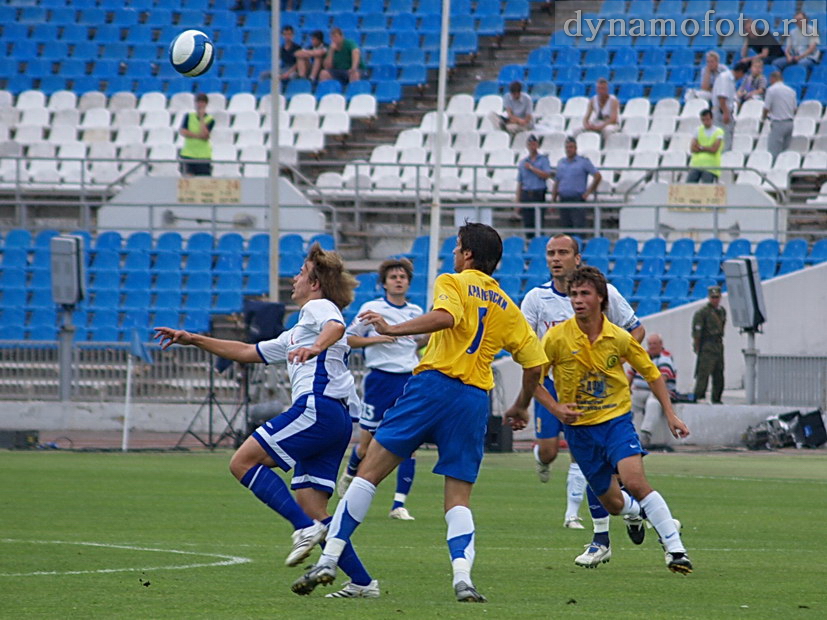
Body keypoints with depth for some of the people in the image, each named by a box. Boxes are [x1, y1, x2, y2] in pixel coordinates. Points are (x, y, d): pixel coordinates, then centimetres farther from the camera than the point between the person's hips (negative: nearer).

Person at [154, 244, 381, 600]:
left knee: (242, 462, -13)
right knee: (309, 505, 4)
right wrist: (193, 340, 39)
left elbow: (336, 327, -18)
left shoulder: (318, 307, 7)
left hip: (318, 407, -10)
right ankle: (362, 582, -2)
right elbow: (249, 353, 41)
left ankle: (307, 529, -23)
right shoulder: (297, 333, 36)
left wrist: (317, 346, -40)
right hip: (338, 421, 10)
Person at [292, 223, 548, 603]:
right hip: (475, 400, 4)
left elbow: (446, 317, -18)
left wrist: (393, 330, -15)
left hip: (434, 384, -4)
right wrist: (520, 410, 31)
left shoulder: (452, 283, 4)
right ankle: (462, 576, -18)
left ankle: (329, 559, -7)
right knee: (459, 500, 6)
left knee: (369, 471, -1)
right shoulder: (508, 308, 20)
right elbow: (534, 363, 18)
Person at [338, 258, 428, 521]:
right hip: (380, 379, -3)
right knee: (367, 443, 3)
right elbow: (348, 339, 1)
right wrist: (375, 339, -14)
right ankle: (350, 473, 38)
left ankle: (399, 504, -7)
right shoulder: (372, 309, -2)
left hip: (409, 380, 3)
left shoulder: (415, 312, 10)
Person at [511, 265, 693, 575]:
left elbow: (651, 373, 8)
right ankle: (636, 511, 45)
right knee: (613, 503, 6)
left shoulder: (620, 338, -7)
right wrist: (555, 408, -17)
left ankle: (674, 548, -17)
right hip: (579, 427, 1)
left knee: (634, 481, -26)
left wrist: (670, 414, 3)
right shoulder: (557, 338, -11)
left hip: (616, 419, -1)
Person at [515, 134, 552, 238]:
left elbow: (546, 175, -9)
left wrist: (531, 168, -7)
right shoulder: (523, 162, 15)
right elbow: (519, 182, 14)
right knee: (527, 223, 0)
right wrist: (518, 201, 9)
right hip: (526, 194, 3)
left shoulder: (543, 159, 6)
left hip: (538, 194, -3)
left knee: (538, 223, -9)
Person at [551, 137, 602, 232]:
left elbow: (597, 176, -2)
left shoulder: (584, 162, 1)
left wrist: (588, 192, -5)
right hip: (563, 200, 5)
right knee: (565, 227, 5)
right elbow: (556, 182, 18)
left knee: (579, 227, -11)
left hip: (577, 199, -5)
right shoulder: (561, 163, 15)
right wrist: (553, 199, 12)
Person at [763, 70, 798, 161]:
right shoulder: (791, 91, 10)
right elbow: (795, 109, 14)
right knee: (784, 152, 10)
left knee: (773, 152, -7)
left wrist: (764, 116, 14)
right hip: (790, 122, 6)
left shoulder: (772, 90, -8)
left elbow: (766, 108, -7)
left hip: (778, 123, -6)